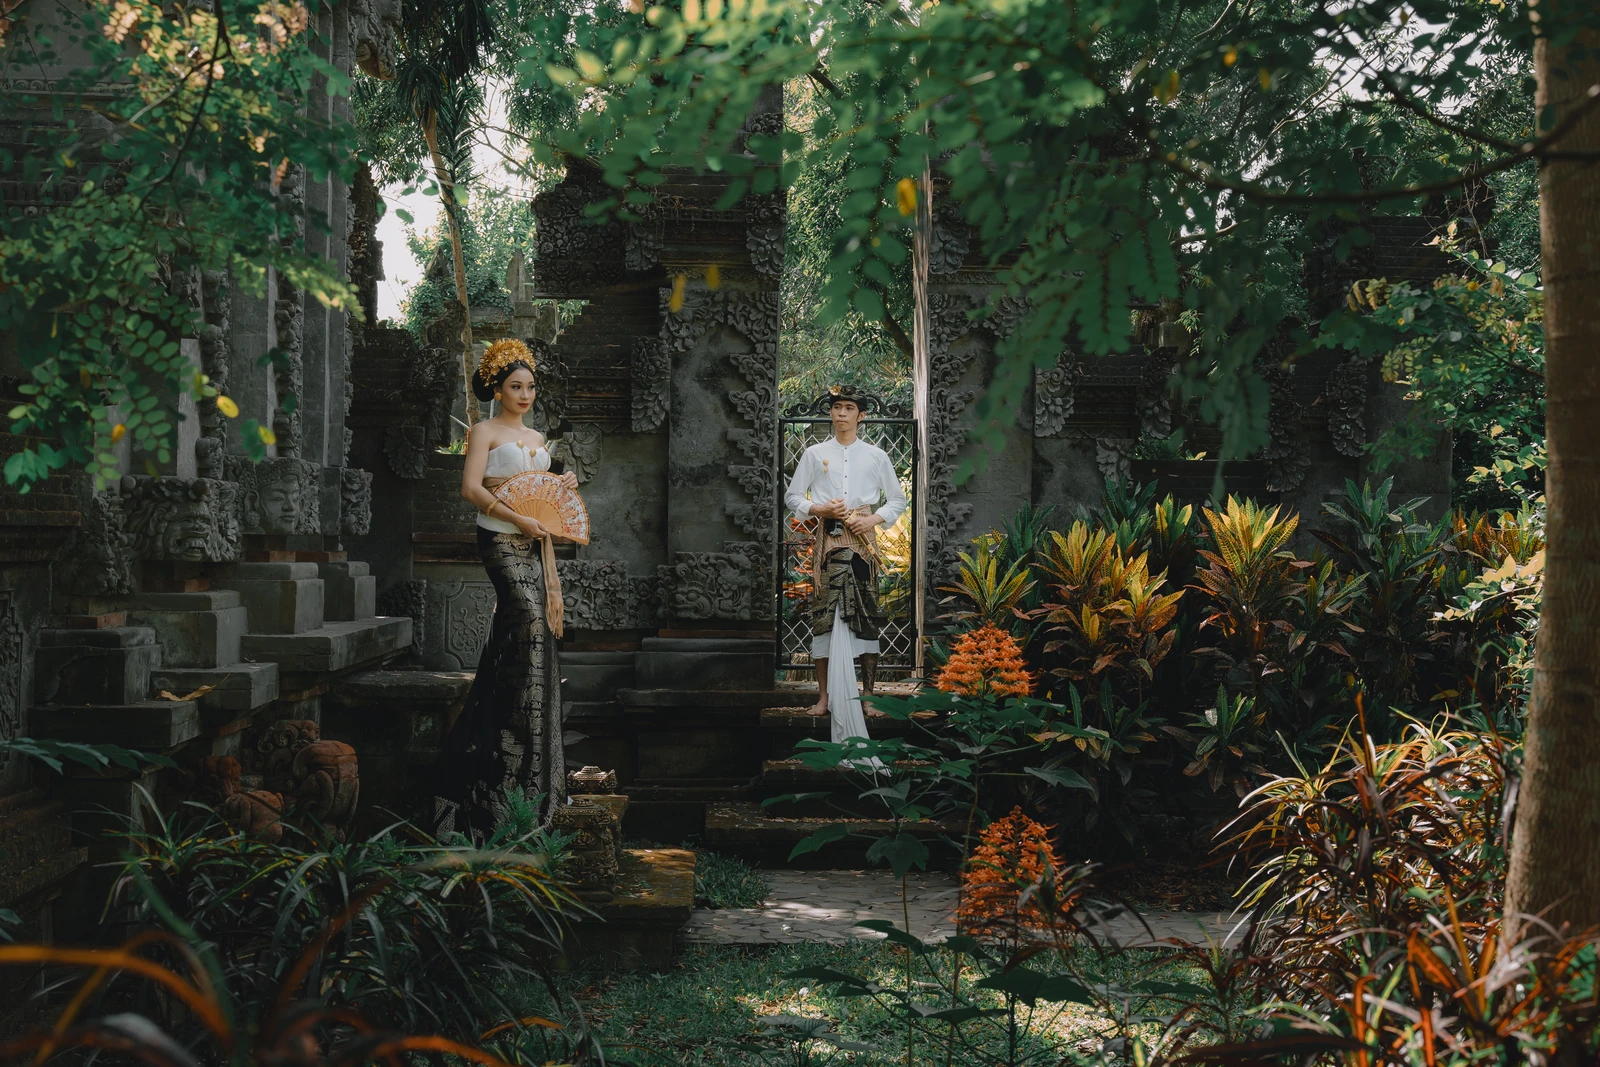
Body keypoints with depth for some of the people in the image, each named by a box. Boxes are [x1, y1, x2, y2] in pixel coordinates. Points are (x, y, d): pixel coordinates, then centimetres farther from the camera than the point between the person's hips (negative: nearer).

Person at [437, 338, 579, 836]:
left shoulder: (537, 438, 20)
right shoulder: (485, 432, 0)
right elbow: (471, 487, -12)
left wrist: (564, 483, 3)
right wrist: (518, 518, -20)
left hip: (536, 541, 7)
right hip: (500, 539, -7)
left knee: (525, 629, 2)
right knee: (529, 617, -19)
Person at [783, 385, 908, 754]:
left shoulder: (876, 456, 8)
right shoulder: (815, 454, 8)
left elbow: (897, 499, 12)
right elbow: (793, 496, 9)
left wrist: (873, 519, -5)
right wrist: (820, 509, -9)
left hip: (863, 540, 0)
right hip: (827, 540, 0)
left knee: (866, 616, -2)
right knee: (824, 613, -3)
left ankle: (868, 696, 5)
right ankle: (825, 696, 2)